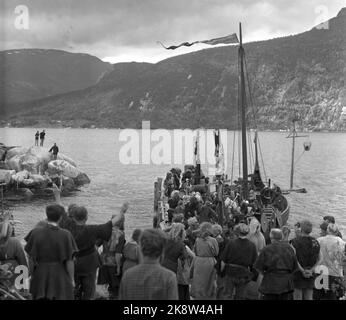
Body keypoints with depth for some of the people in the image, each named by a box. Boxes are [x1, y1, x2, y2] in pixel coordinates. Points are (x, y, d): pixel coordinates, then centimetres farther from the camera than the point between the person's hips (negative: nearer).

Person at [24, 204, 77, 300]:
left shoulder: (35, 233, -9)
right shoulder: (65, 235, -16)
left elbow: (30, 256, -1)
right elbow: (69, 261, -12)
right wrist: (72, 279, -1)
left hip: (40, 277, 3)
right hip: (60, 275, -2)